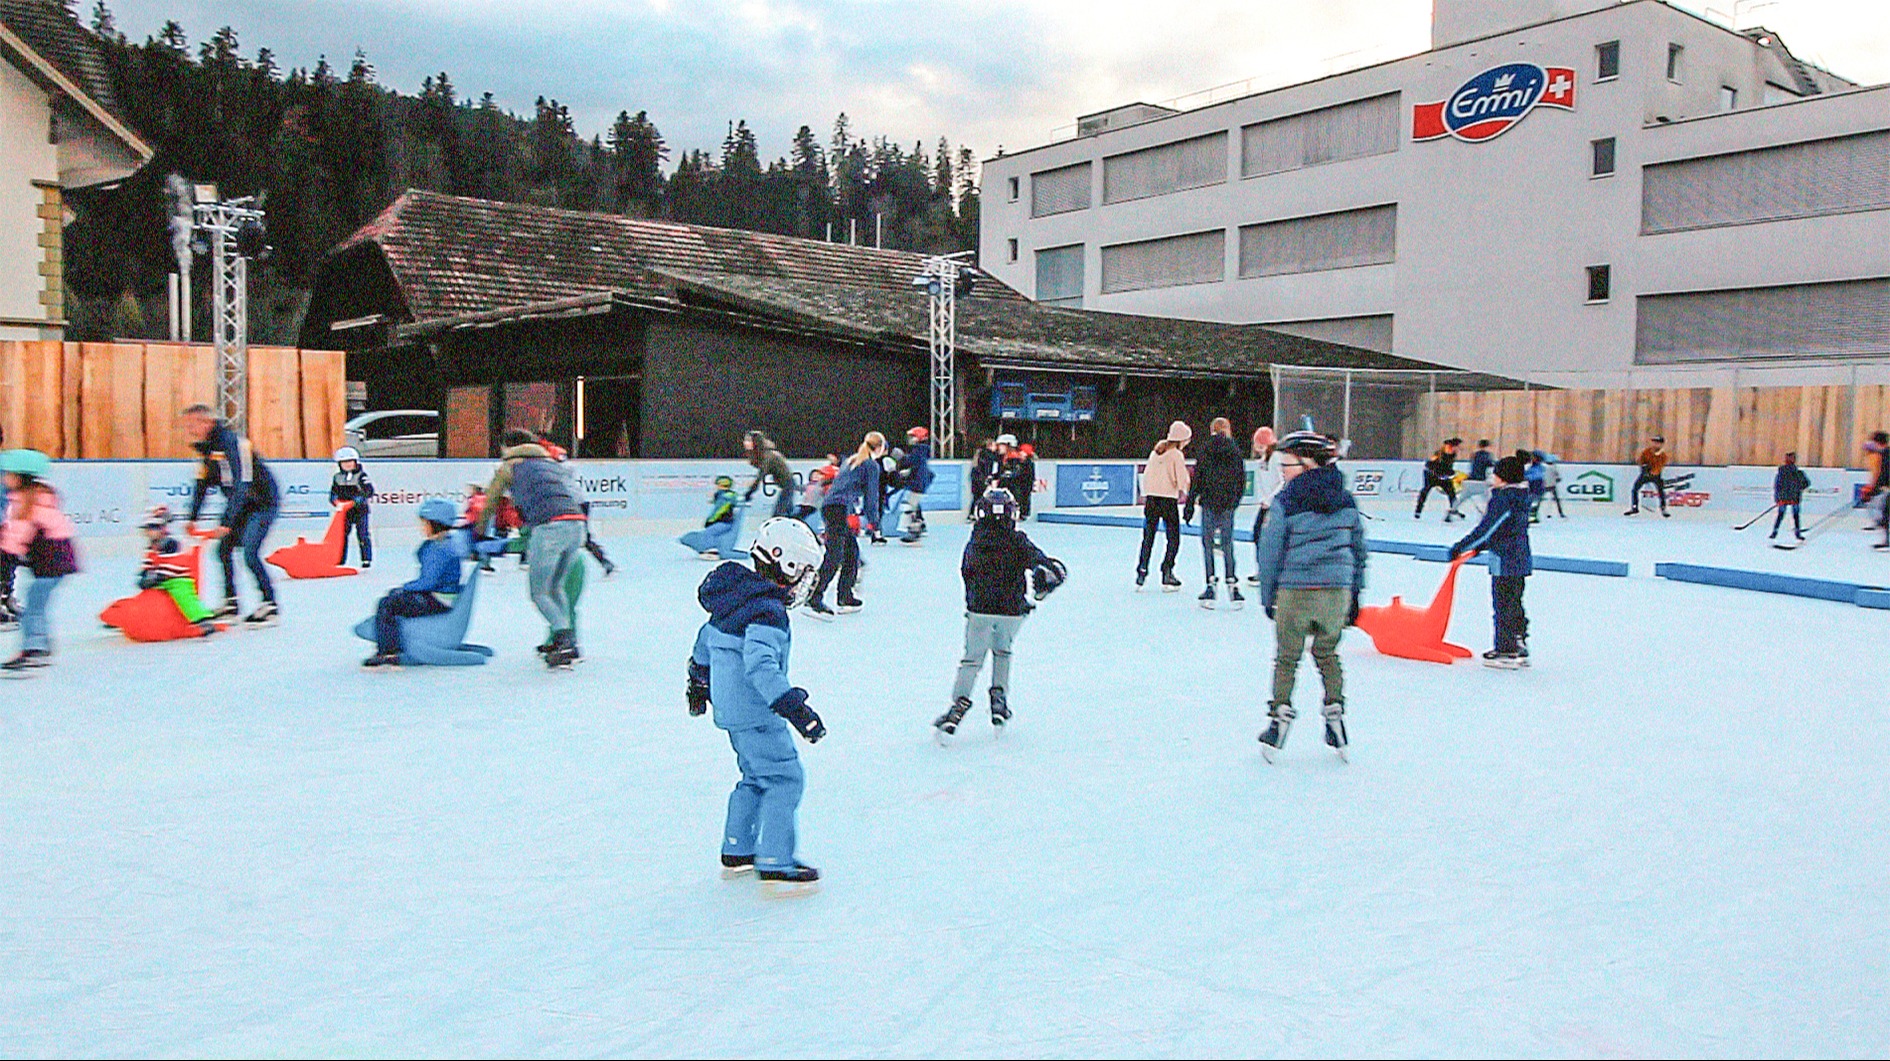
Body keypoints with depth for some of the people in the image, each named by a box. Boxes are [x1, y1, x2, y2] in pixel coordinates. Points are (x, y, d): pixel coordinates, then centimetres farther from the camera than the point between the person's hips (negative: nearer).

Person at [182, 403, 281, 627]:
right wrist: (192, 519, 2)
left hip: (264, 502, -9)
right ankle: (230, 603, 17)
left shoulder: (230, 443, -25)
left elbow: (239, 486, -32)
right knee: (224, 548, 7)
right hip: (243, 504, 9)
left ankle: (270, 607, -10)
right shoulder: (204, 447, 4)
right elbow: (202, 485, 10)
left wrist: (226, 523, -36)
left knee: (250, 552, -18)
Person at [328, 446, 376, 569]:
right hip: (344, 511, 4)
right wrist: (335, 500, -7)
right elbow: (333, 492, 14)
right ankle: (340, 560, 14)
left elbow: (369, 490, -12)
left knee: (363, 535, -3)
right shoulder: (337, 477, 9)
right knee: (341, 535, 6)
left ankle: (367, 559, 3)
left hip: (360, 511, -4)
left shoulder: (361, 475, -5)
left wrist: (362, 498, -27)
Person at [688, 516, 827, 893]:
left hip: (731, 708, 10)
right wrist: (794, 707, -36)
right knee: (785, 779, -6)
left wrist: (699, 680, 38)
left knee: (756, 777, 21)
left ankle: (736, 852, 30)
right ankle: (774, 865, -6)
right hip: (756, 714, -10)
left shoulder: (738, 598, 10)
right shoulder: (767, 611, -21)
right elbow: (761, 666, -32)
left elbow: (706, 638, 24)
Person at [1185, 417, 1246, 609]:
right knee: (1227, 544, 7)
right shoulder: (1235, 450, 3)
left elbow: (1197, 479, -4)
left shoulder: (1206, 450, -3)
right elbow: (1242, 480, 7)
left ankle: (1210, 585, 1)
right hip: (1228, 505, 2)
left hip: (1209, 502, -2)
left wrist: (1190, 504, 0)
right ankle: (1232, 585, 2)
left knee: (1207, 543, 5)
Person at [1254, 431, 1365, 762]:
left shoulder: (1286, 500, -7)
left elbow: (1271, 551, -4)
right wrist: (1354, 595, 21)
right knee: (1327, 653, 19)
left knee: (1287, 658, 8)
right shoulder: (1346, 500, 8)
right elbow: (1358, 548, 13)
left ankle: (1280, 716, 7)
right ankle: (1334, 711, 15)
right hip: (1338, 589, 4)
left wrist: (1267, 595, 6)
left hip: (1295, 590, -4)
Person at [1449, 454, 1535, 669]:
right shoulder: (1522, 496, 12)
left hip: (1505, 561, -9)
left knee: (1503, 606, -2)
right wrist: (1483, 545, 21)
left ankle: (1506, 652, 2)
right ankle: (1520, 649, 23)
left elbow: (1486, 528, -19)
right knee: (1515, 605, 16)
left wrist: (1461, 547, -14)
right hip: (1521, 559, 9)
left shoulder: (1502, 498, -17)